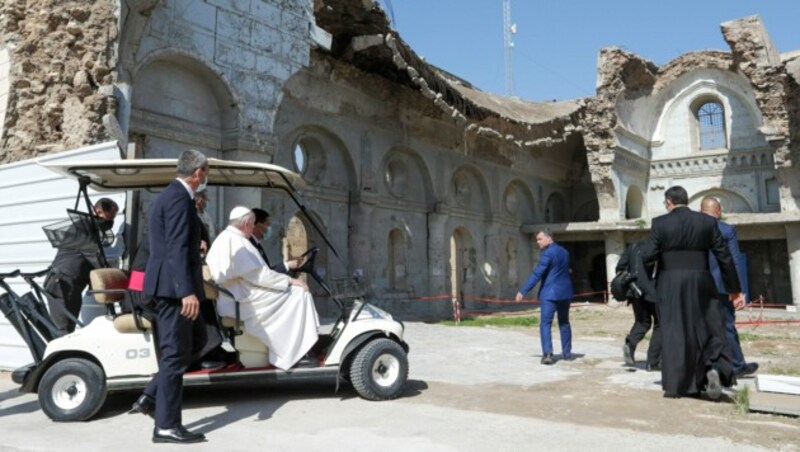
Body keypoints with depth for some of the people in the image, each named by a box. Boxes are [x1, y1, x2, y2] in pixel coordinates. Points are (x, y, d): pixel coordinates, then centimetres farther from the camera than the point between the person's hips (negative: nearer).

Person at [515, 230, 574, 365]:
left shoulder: (548, 253, -13)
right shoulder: (564, 251, 12)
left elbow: (537, 274, -18)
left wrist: (522, 291, -17)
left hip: (550, 293, -8)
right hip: (565, 291, 8)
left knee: (545, 323, -8)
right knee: (564, 322, 17)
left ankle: (547, 354, -19)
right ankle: (567, 352, 23)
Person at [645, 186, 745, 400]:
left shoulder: (660, 223, -4)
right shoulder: (707, 221, 4)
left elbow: (651, 255, -8)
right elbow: (724, 256, 4)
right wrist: (734, 288, 10)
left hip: (670, 284, -1)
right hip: (700, 283, 2)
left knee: (673, 331, 5)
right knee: (708, 328, 14)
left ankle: (674, 385, 8)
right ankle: (714, 368, -7)